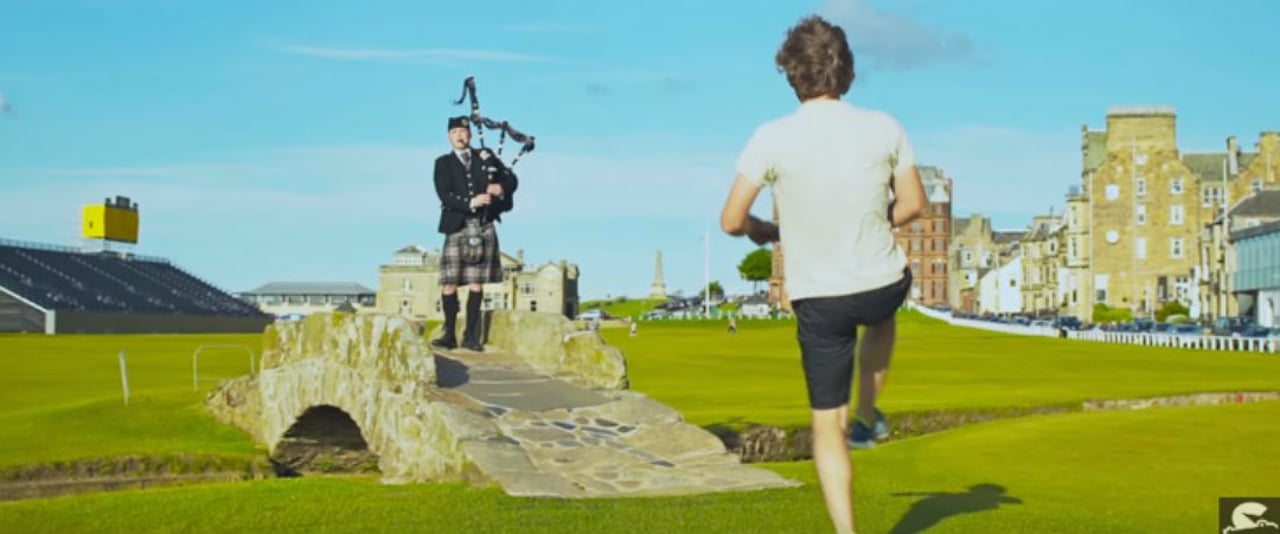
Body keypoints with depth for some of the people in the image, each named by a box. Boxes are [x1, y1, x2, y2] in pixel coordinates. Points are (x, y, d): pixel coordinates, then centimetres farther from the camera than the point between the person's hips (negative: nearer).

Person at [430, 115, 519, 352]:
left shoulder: (485, 156, 14)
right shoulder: (443, 163, 8)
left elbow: (512, 179, 12)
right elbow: (445, 195, -6)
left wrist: (501, 187, -10)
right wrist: (470, 203, -20)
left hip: (484, 228, 1)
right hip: (457, 228, -1)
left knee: (476, 284, 1)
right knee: (449, 284, -5)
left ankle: (471, 336, 5)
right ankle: (450, 335, 4)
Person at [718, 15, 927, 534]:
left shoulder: (772, 138, -17)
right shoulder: (884, 128, -11)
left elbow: (732, 221, -13)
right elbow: (913, 204, 1)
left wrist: (764, 231, 9)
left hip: (819, 299, -2)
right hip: (885, 284, 2)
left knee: (826, 423, 10)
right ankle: (868, 416, 43)